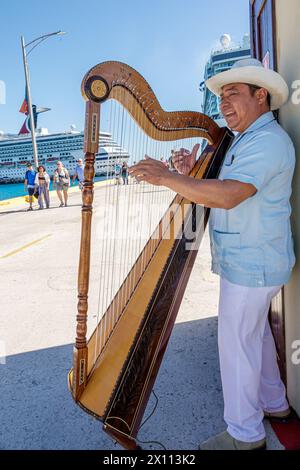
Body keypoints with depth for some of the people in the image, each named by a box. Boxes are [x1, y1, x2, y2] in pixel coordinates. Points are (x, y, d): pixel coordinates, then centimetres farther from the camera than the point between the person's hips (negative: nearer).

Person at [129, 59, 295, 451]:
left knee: (236, 343, 0)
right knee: (255, 333, 22)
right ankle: (273, 403, 42)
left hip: (251, 264, -10)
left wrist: (166, 177, -30)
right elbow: (216, 189, 12)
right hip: (251, 261, 10)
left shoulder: (268, 141, -18)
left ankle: (245, 434, 20)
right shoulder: (244, 139, 16)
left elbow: (227, 196, -32)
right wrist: (190, 173, -6)